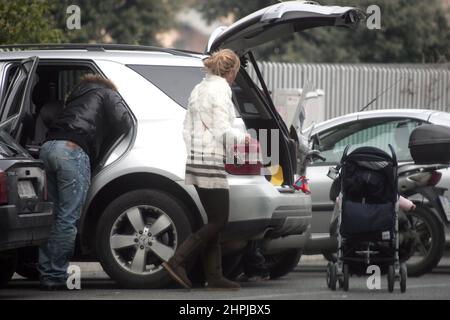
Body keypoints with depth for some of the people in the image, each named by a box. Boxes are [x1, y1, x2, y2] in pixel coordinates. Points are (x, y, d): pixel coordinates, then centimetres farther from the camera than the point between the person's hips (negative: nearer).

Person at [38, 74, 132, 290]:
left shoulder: (79, 94, 37)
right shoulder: (108, 95, 18)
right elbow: (124, 123, 6)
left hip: (48, 147, 7)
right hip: (72, 150, -7)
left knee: (52, 215, 11)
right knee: (68, 218, -6)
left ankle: (46, 274, 9)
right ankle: (56, 277, -9)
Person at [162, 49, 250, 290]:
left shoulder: (199, 89, 16)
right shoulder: (221, 89, -11)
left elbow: (187, 129, 18)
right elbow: (222, 130, -17)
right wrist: (242, 137, -1)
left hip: (196, 159, 9)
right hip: (212, 162, -9)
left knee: (214, 221, 10)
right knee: (218, 220, -5)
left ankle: (214, 276, 8)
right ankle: (177, 261, -12)